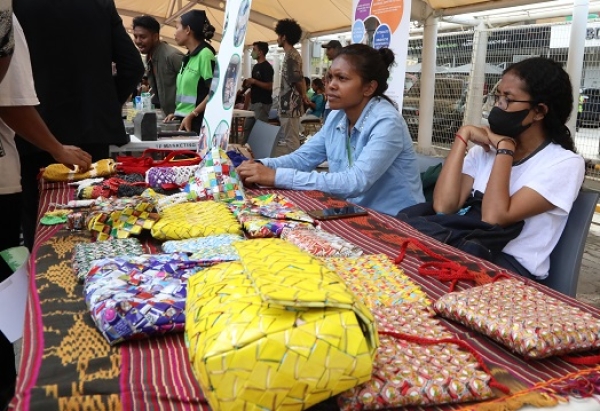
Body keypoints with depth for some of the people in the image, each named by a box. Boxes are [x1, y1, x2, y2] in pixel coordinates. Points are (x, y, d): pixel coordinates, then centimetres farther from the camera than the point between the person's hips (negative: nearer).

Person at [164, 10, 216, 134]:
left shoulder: (205, 54, -10)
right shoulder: (188, 57, 14)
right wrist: (176, 113, 8)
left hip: (197, 123, -8)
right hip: (183, 120, 8)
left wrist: (191, 115, -18)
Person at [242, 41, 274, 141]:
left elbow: (269, 86, -20)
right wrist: (249, 83, 8)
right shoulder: (256, 66, 16)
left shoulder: (267, 67, -12)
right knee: (247, 126, 12)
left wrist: (254, 81, -20)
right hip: (254, 102, 10)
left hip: (263, 103, -10)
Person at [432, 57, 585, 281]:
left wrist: (504, 149, -12)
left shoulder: (565, 163, -7)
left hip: (513, 269, -5)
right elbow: (443, 206, -9)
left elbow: (493, 218, -21)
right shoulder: (485, 148, 8)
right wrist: (464, 135, -6)